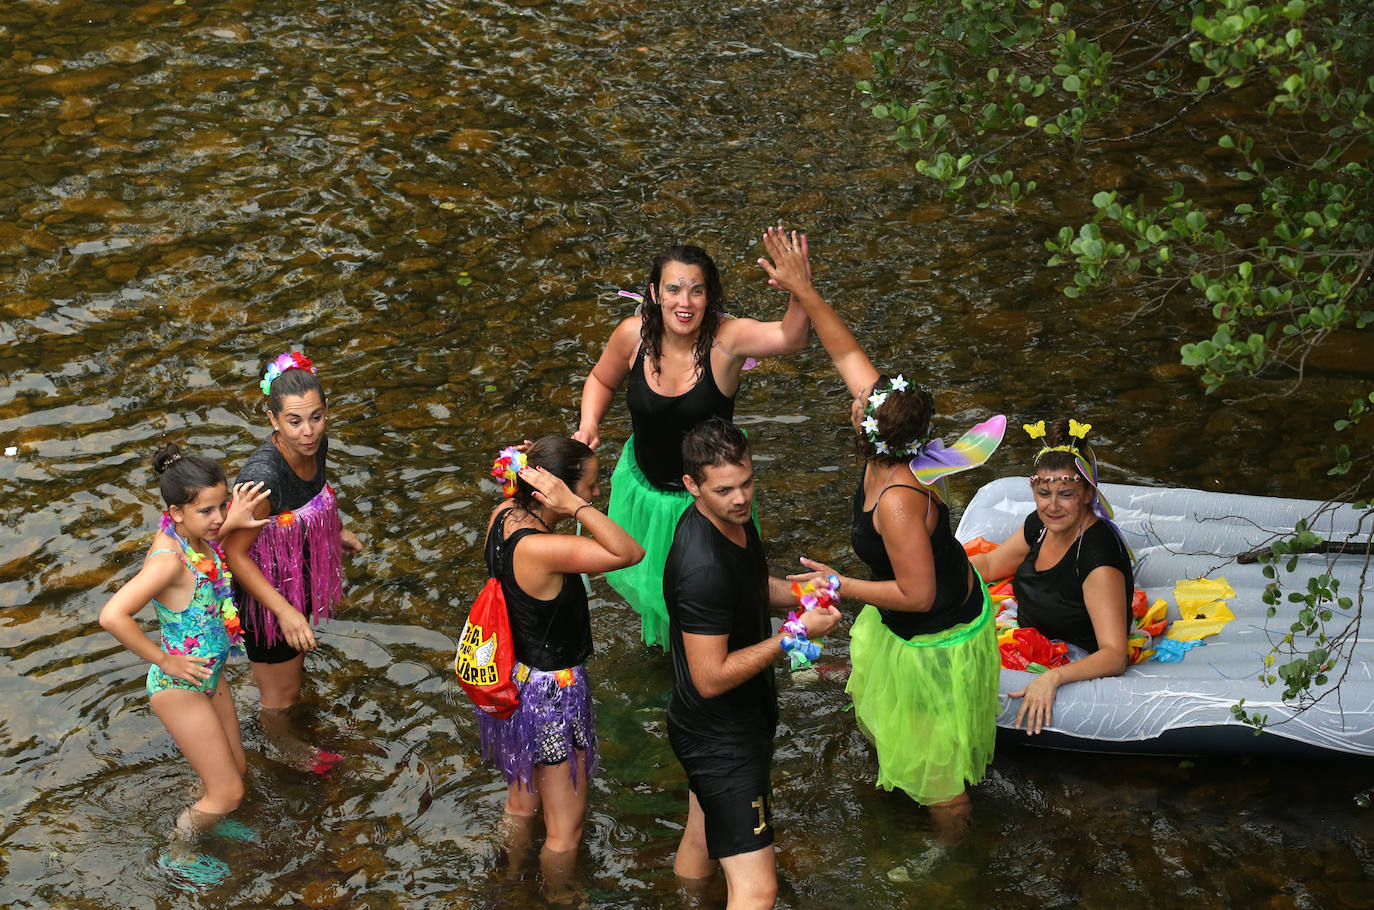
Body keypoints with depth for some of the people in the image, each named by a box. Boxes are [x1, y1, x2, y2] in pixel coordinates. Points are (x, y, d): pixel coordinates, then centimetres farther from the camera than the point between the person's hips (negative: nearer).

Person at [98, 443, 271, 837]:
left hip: (210, 673, 8)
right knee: (228, 793, 4)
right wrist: (164, 660, -29)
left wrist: (231, 523, -4)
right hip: (179, 686, -8)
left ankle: (200, 814, 49)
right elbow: (112, 616, -44)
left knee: (235, 768, 24)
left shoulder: (189, 533, -9)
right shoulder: (169, 560, -33)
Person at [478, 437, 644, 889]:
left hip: (514, 678, 10)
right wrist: (575, 506, -40)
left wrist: (526, 467, -8)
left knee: (521, 801, 32)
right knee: (566, 826, 14)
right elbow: (630, 552, -38)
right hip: (551, 693, -10)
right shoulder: (540, 549, -36)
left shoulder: (504, 516, -11)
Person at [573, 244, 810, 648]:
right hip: (644, 487, 3)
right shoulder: (633, 334, -19)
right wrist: (589, 425, -15)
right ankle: (659, 631, 66)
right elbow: (601, 379, 3)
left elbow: (790, 337, -48)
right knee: (640, 576, 30)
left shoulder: (724, 338, -29)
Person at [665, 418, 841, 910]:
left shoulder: (732, 518, -2)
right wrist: (795, 634, -26)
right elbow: (711, 678, -29)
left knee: (701, 842, 29)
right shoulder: (703, 568, -33)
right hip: (721, 739, -10)